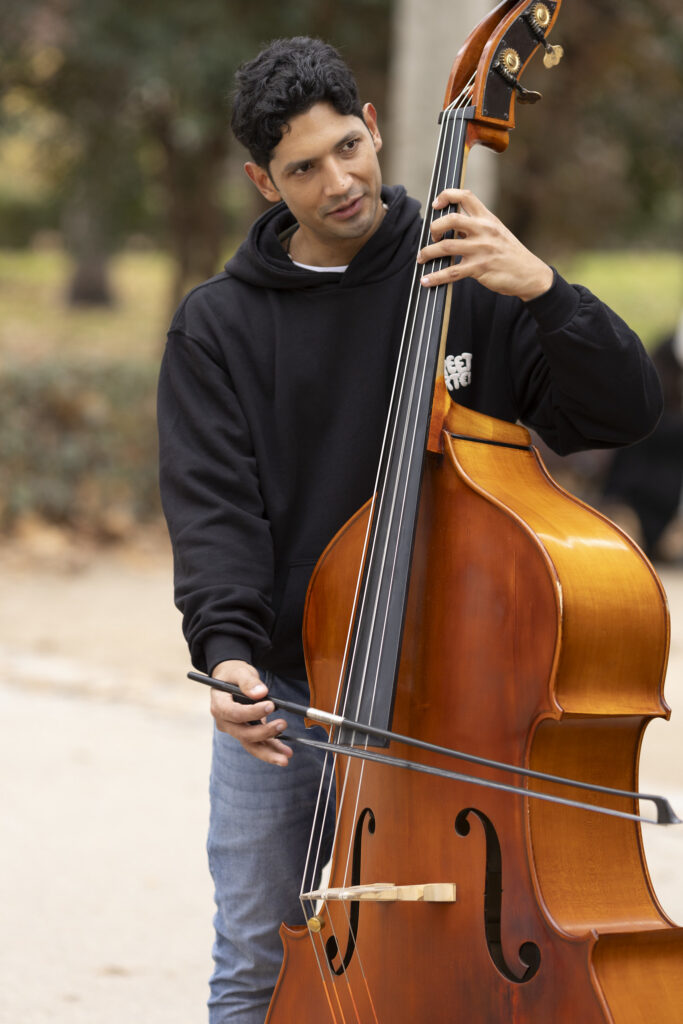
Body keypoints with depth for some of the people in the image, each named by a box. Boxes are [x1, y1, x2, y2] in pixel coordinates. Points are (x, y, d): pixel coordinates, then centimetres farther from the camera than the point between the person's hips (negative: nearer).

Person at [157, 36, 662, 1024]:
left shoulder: (467, 285, 0)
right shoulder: (219, 326, 2)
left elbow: (626, 411, -7)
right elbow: (212, 503, -7)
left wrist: (542, 289, -22)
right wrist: (226, 650, -23)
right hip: (278, 695, 1)